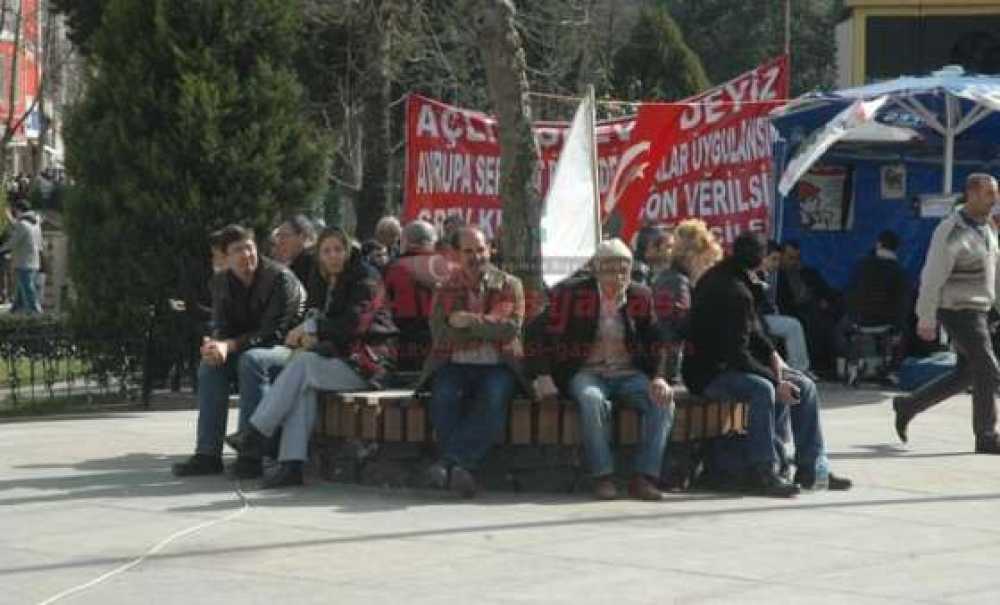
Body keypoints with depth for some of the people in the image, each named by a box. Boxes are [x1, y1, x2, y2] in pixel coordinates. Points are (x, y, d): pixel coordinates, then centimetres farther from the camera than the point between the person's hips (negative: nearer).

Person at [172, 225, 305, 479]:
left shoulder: (280, 277, -17)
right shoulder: (221, 282, 4)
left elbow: (272, 331, -22)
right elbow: (221, 327, 1)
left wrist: (230, 345, -31)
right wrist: (214, 345, -25)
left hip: (289, 348, -7)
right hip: (247, 350, 7)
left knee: (251, 360, -35)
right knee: (210, 364, -17)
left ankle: (250, 455, -36)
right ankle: (208, 454, -18)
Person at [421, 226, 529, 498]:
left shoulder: (509, 285, 11)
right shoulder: (446, 289, 13)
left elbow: (511, 328, -6)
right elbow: (440, 333, -3)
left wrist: (471, 322, -15)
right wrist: (488, 326, -6)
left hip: (497, 366, -1)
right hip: (455, 365, 1)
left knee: (494, 398, -34)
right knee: (443, 396, -32)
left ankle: (451, 461, -40)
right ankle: (460, 468, -35)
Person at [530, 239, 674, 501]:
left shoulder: (640, 296, 6)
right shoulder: (572, 293, -3)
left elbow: (656, 342, 9)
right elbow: (541, 332, -2)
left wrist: (658, 378, -9)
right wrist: (543, 376, -11)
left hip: (629, 374, 3)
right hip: (587, 373, -3)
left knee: (663, 401, -24)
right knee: (592, 399, -37)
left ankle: (646, 477, -24)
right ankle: (602, 477, -31)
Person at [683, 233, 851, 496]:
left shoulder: (718, 276, 7)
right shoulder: (735, 293, -23)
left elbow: (751, 328, 16)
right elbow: (736, 355, -26)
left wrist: (772, 354, 2)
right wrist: (776, 380, -22)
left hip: (729, 365, 11)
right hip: (709, 373, -11)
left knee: (804, 387, 5)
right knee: (762, 389, -39)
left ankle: (812, 468, 4)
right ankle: (764, 472, -34)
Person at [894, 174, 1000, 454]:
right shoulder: (952, 232, -17)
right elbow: (932, 277, -19)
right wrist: (926, 319, -20)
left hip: (976, 311, 9)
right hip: (958, 312, -9)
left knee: (965, 374, 13)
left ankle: (908, 405, 23)